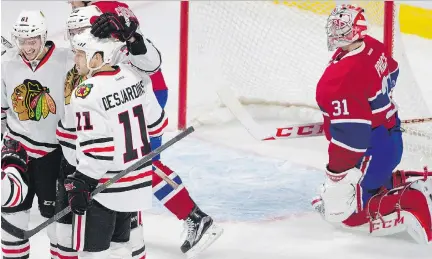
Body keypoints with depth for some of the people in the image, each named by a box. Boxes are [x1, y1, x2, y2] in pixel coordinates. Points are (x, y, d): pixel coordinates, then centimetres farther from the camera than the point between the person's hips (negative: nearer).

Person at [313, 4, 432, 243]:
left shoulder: (340, 79, -29)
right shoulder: (373, 47, -1)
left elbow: (349, 136, -30)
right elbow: (391, 74, 21)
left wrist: (335, 177, -22)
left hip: (372, 150, -10)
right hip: (390, 133, 10)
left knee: (341, 209, -5)